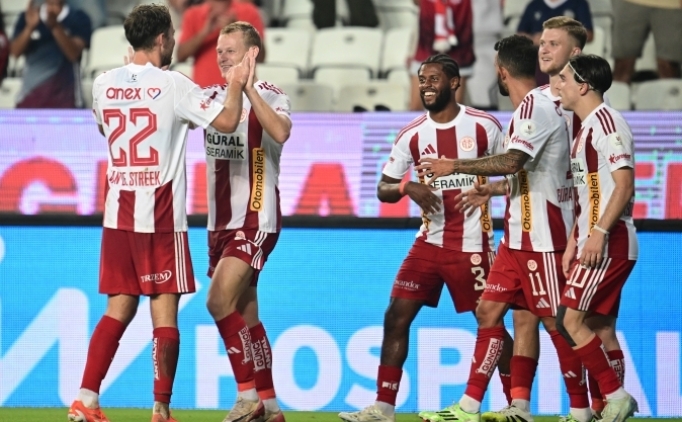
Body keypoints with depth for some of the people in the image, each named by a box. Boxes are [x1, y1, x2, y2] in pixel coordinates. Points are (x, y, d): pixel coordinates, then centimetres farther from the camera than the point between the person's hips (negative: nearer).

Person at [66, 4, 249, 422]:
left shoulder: (104, 84, 6)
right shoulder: (172, 85, -10)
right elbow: (227, 122, -13)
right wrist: (237, 84, 3)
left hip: (118, 213, 5)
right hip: (161, 216, -5)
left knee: (119, 308, 11)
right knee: (165, 311, -1)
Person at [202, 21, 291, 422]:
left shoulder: (270, 96, -9)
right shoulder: (212, 96, 10)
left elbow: (281, 132, -29)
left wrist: (248, 88, -32)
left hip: (256, 220, -7)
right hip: (221, 222, 7)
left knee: (220, 301, -20)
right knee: (245, 317, 10)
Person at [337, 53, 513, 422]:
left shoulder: (483, 126, -4)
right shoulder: (412, 135, 4)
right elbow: (383, 189, 7)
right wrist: (409, 187, -14)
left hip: (472, 245, -4)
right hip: (430, 241, 4)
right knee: (396, 317, -3)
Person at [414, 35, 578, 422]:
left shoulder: (537, 106, -15)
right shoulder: (533, 107, 15)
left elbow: (512, 161, -29)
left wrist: (455, 166, -22)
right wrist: (489, 190, 37)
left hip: (541, 234, -10)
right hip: (520, 234, 10)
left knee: (555, 321, -7)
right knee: (489, 310, 8)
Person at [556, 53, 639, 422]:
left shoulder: (606, 121, -12)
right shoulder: (585, 128, 18)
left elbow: (624, 186, -20)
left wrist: (599, 233, -25)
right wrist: (573, 243, 19)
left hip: (609, 243, -10)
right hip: (594, 243, 10)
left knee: (569, 320, -13)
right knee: (600, 327, 7)